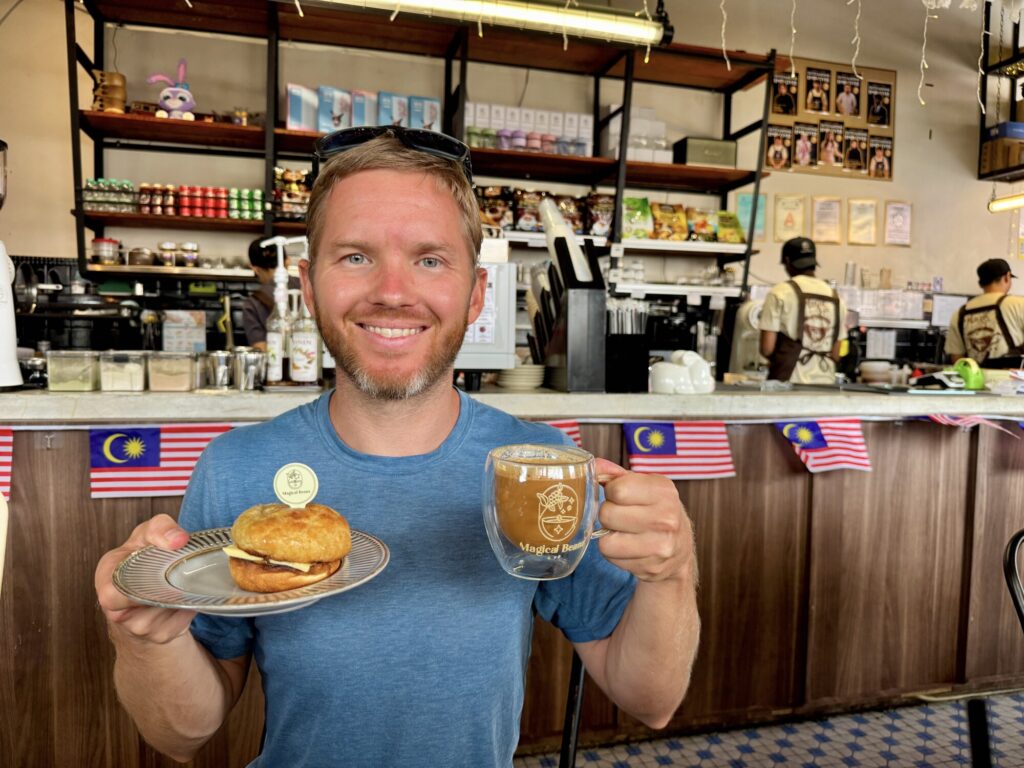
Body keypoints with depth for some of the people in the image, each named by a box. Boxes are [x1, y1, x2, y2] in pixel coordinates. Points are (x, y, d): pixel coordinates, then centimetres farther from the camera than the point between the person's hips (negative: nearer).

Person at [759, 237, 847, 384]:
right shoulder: (835, 298, 8)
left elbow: (766, 348, -7)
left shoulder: (780, 293, -4)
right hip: (825, 382, 4)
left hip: (790, 381, -4)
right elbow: (835, 355, 11)